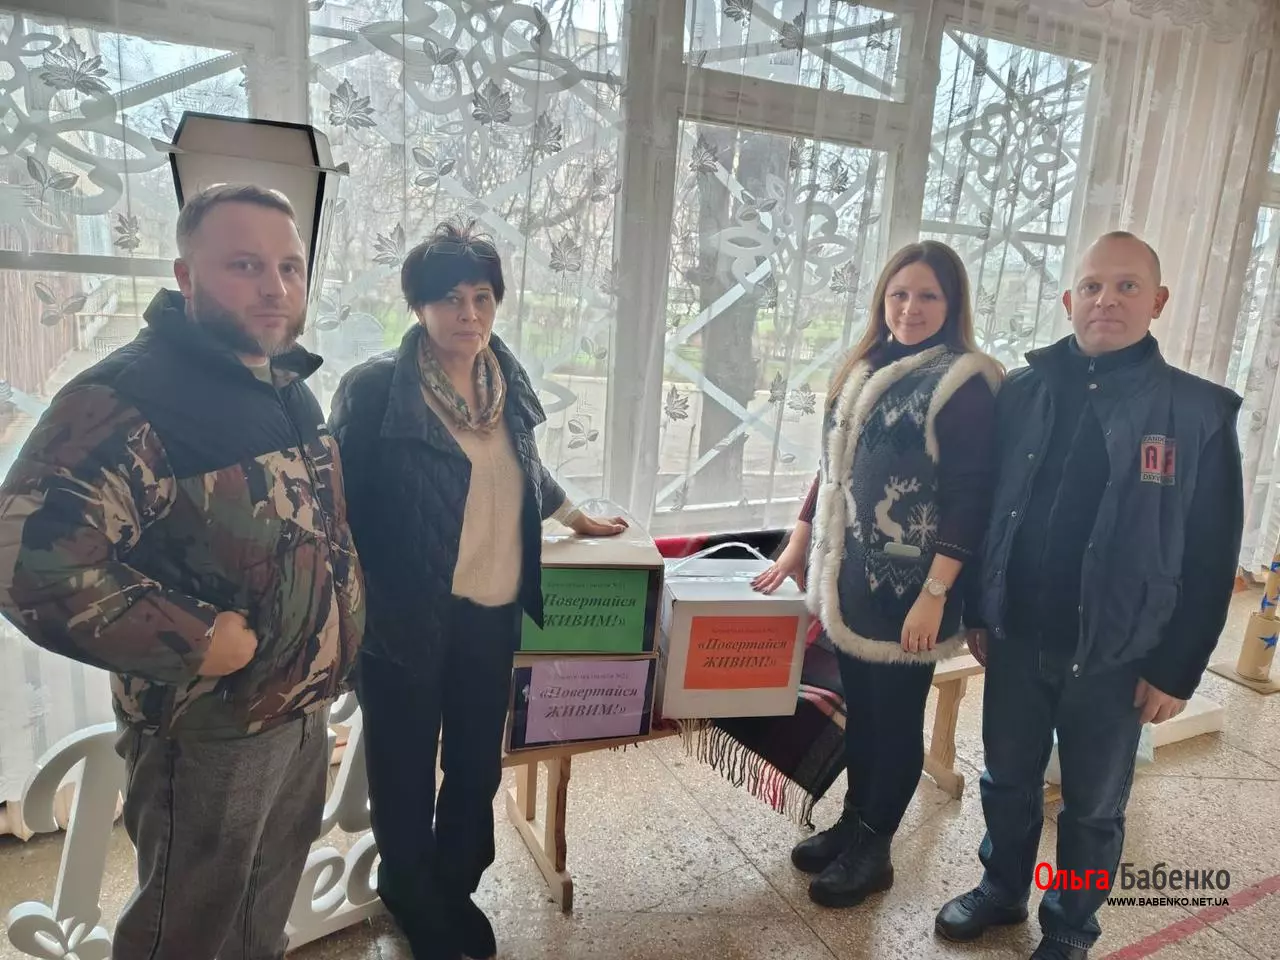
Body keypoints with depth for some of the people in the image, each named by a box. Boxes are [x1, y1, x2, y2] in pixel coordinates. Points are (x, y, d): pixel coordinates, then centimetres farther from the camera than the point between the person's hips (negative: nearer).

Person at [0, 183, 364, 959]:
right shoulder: (128, 397, -23)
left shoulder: (289, 390, 4)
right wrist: (194, 643, -27)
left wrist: (332, 650, 7)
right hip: (210, 728, -7)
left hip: (306, 707, 8)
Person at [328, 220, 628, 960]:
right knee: (405, 769, 14)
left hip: (493, 614, 5)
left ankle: (455, 889, 43)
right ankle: (412, 900, 41)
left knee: (478, 763, 18)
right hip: (404, 617, -4)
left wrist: (579, 518, 31)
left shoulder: (507, 380, 4)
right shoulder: (374, 387, -13)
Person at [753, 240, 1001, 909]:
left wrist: (935, 594, -19)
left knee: (896, 715, 9)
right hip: (848, 574, 6)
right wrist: (798, 546, 14)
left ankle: (873, 849, 26)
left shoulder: (964, 383, -12)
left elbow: (968, 498, -16)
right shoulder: (864, 370, 10)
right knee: (858, 704, 17)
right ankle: (853, 822, 35)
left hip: (906, 584, -6)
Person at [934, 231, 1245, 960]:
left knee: (1093, 806, 16)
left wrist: (1176, 670, -8)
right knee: (1009, 781, 19)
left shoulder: (1200, 413, -9)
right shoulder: (1024, 393, 0)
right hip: (1017, 637, 3)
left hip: (1114, 654, -2)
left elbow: (1211, 558, -8)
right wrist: (978, 611, 6)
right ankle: (1003, 890, 43)